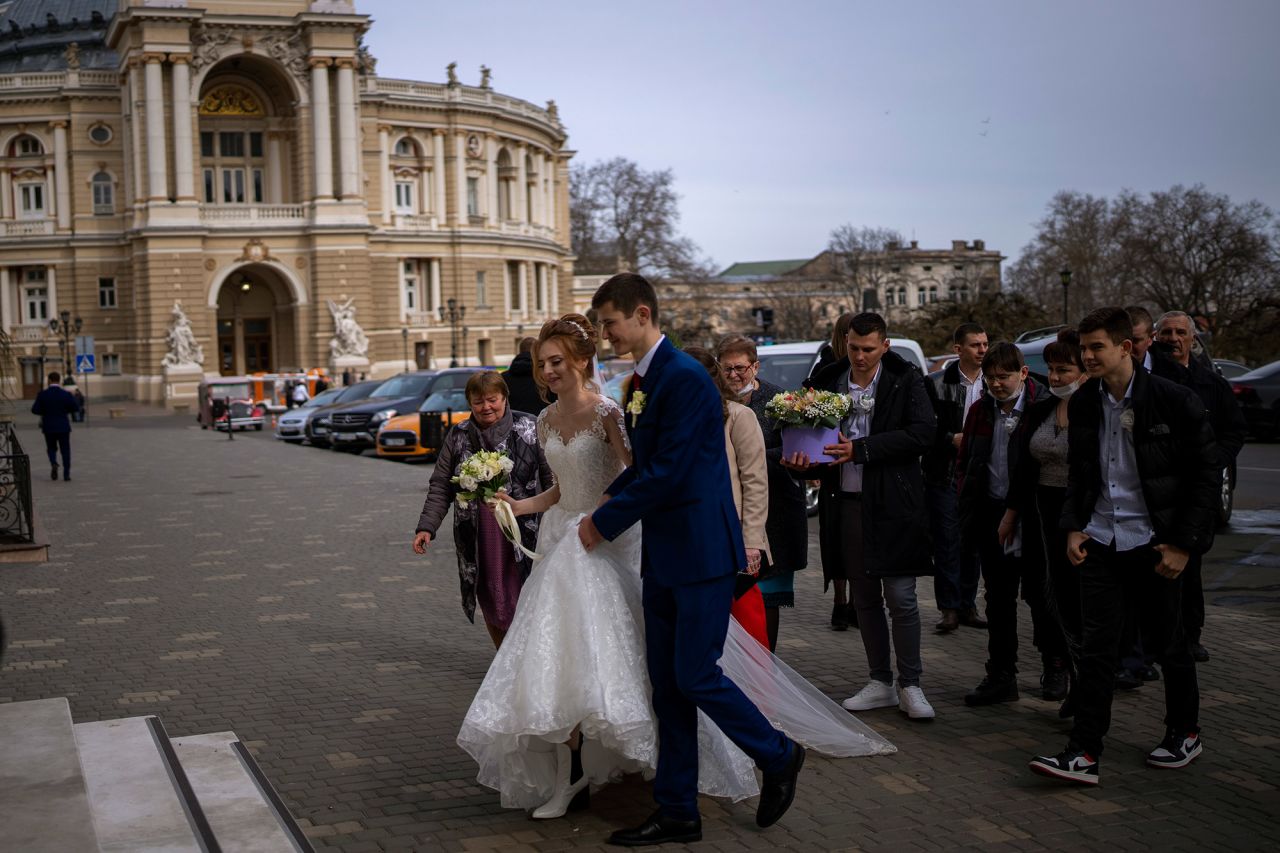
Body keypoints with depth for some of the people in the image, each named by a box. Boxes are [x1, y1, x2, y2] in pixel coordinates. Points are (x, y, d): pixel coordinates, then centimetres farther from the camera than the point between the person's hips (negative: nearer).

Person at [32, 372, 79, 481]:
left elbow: (35, 410, -9)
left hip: (48, 427, 0)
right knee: (65, 450, 7)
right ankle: (66, 473, 3)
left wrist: (46, 412, 10)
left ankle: (53, 463, -11)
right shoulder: (66, 394, -8)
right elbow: (75, 408, -6)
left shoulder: (42, 394, -7)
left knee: (51, 448, 17)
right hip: (63, 426, 0)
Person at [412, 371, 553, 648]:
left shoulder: (529, 428, 1)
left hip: (522, 531, -3)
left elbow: (550, 477, 4)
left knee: (522, 598, -7)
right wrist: (426, 527, -3)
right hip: (478, 538, 3)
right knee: (490, 600, 8)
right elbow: (440, 486, 7)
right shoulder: (458, 436, 7)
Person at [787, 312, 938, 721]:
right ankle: (881, 683, 24)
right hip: (846, 504, 4)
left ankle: (910, 686, 11)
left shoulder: (906, 380, -3)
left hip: (893, 504, -4)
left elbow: (921, 433, -14)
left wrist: (860, 449, -20)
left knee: (901, 598, -2)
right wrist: (803, 458, -10)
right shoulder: (829, 382, 7)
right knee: (864, 599, 12)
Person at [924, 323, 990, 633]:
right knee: (946, 543, -1)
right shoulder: (937, 383, -4)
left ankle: (968, 605, 18)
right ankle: (949, 608, 6)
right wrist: (952, 439, -16)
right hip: (944, 476, -3)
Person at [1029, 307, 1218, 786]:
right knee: (1096, 646, -2)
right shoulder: (1083, 403, 4)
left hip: (1153, 543, -3)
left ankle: (1185, 733, 32)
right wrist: (1073, 527, 3)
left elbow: (1206, 476, -7)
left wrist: (1184, 544, -10)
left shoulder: (1174, 401, -11)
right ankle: (1084, 754, -1)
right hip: (1100, 542, 4)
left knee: (1167, 643, 10)